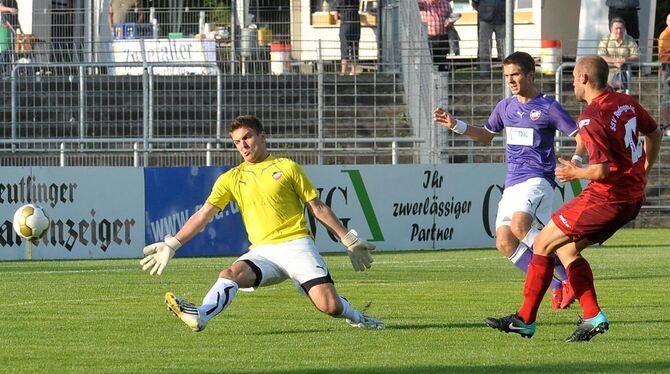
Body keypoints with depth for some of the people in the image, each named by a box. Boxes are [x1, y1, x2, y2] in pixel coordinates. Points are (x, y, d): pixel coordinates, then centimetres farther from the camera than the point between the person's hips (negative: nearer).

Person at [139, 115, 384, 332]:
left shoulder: (286, 167, 7)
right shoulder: (231, 179, 14)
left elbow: (318, 208, 11)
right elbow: (203, 216, 11)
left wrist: (349, 240, 10)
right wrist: (171, 245, 1)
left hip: (296, 245, -2)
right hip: (262, 251, 2)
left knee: (329, 305, -19)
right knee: (231, 274, -30)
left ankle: (357, 318, 13)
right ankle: (200, 316, -52)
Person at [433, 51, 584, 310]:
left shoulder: (547, 107, -5)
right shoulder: (505, 107, 14)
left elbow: (582, 135, -5)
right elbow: (486, 135, 31)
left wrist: (575, 161, -24)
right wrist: (455, 125, 19)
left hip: (537, 180, -7)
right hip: (512, 184, 7)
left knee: (520, 227, -32)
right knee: (504, 243, -7)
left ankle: (570, 276, -21)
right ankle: (557, 287, 1)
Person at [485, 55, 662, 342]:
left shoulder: (591, 119, -19)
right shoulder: (626, 103, 8)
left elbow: (602, 170, -25)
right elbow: (654, 133, 24)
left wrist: (575, 173, -5)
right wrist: (642, 173, 33)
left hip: (606, 197, -9)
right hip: (633, 197, 9)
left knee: (543, 243, 1)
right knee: (566, 248, 16)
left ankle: (525, 320, 4)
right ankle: (592, 316, 7)